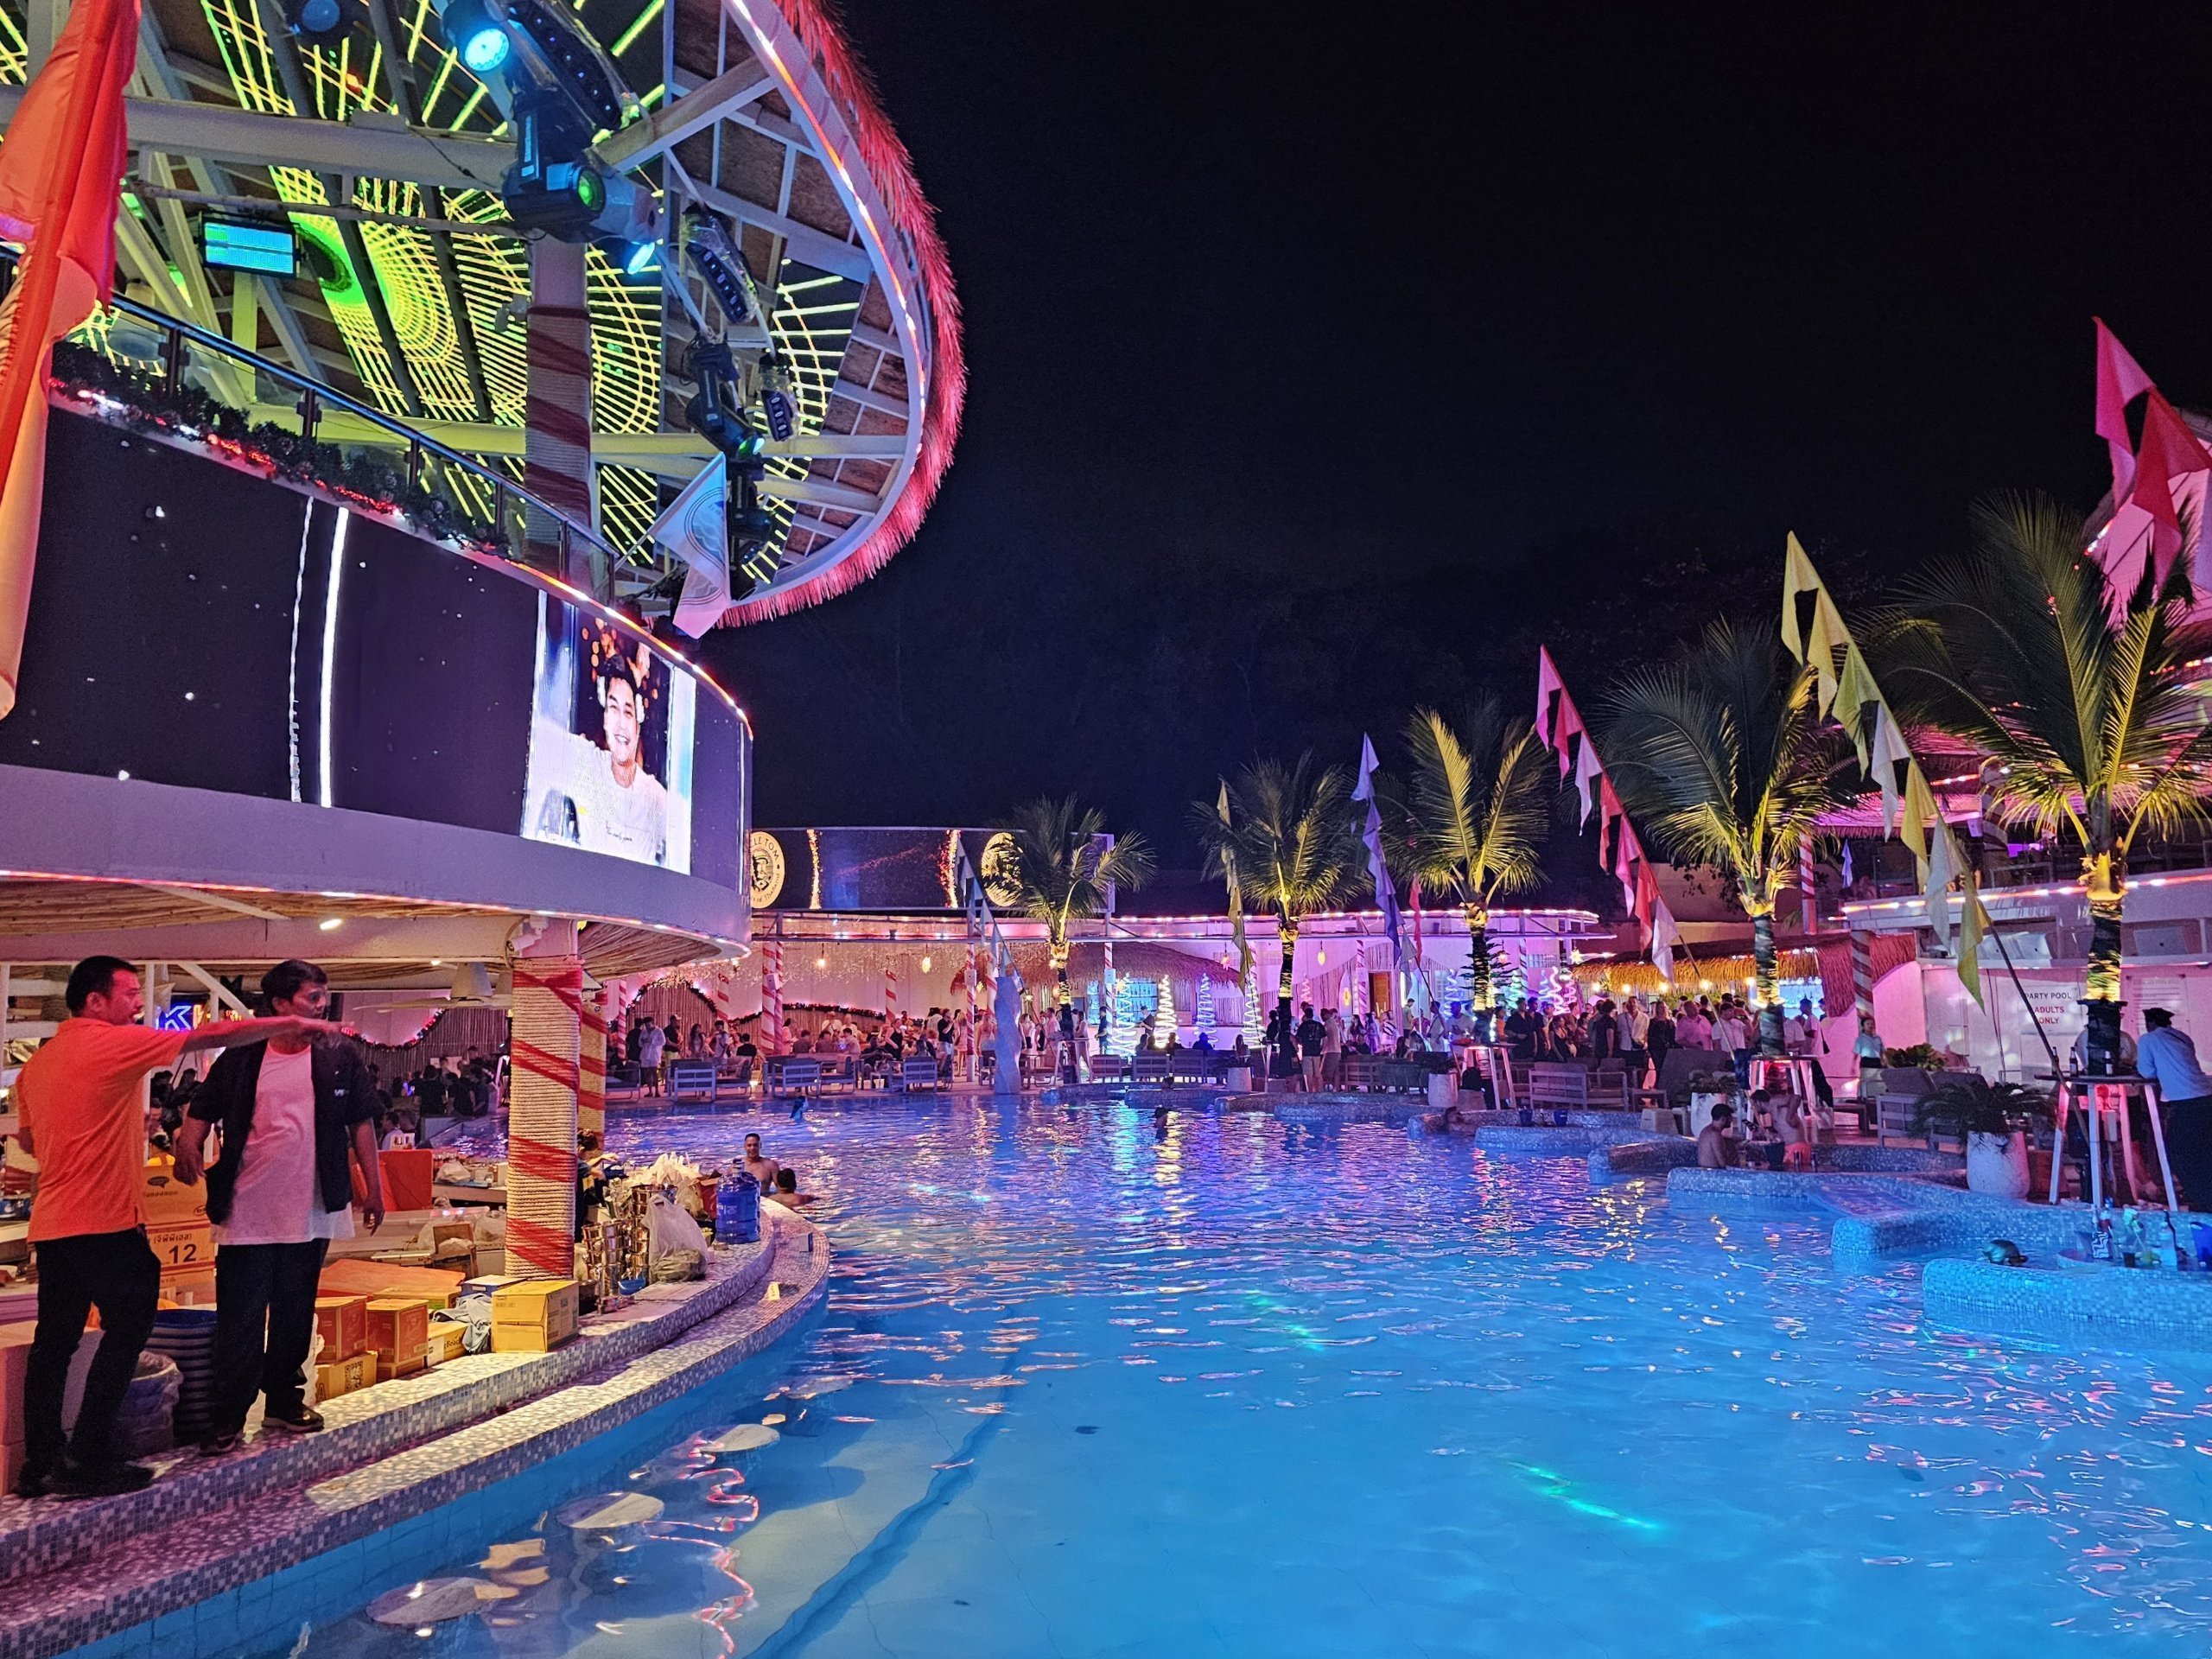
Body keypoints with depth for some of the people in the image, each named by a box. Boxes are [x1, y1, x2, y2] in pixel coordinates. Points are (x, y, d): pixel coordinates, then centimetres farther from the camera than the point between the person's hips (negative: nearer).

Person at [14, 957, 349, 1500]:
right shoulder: (114, 1042, -12)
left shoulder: (37, 1061, 13)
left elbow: (28, 1140, 23)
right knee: (127, 1329, 1)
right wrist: (293, 1024, -5)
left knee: (55, 1339, 12)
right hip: (104, 1219, -8)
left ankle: (41, 1463, 17)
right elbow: (212, 1036, -12)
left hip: (51, 1222, 8)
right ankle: (88, 1461, 1)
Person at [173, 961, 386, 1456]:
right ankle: (226, 1419, 9)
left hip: (310, 1210, 2)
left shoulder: (341, 1057, 2)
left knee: (295, 1312, 13)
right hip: (247, 1209, -2)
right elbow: (205, 1109, 5)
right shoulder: (242, 1059, 0)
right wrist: (189, 1143, -17)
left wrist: (373, 1186, 3)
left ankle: (283, 1401, 27)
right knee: (240, 1317, 0)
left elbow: (361, 1122, 5)